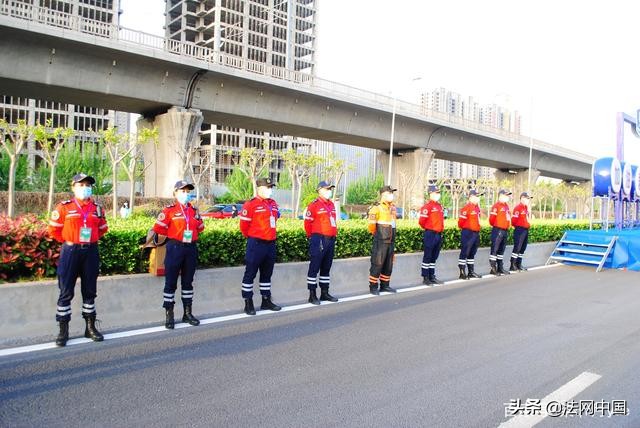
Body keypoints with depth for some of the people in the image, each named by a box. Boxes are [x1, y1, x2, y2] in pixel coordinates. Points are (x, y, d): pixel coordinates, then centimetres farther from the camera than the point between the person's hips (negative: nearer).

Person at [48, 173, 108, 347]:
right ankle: (63, 331, 10)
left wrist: (91, 240, 9)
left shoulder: (97, 209, 7)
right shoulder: (64, 207, -3)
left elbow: (103, 228, 19)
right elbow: (54, 229, 3)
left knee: (89, 291, 10)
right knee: (66, 292, 1)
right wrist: (69, 241, 3)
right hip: (70, 252, -3)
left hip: (91, 252, 3)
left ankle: (90, 327, 20)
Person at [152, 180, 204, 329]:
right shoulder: (169, 210, -7)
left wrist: (192, 234, 7)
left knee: (188, 282, 13)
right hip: (175, 248, -5)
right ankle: (169, 315, 9)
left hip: (191, 248, 5)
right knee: (171, 282, 1)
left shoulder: (194, 210, 9)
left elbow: (200, 227, 21)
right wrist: (174, 235, 2)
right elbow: (158, 228, -7)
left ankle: (187, 313, 22)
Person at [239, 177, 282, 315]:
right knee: (250, 274, 1)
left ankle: (266, 301, 26)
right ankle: (248, 304, 8)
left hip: (271, 243, 7)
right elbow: (244, 225, -8)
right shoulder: (251, 204, -11)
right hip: (256, 244, -7)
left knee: (267, 274, 15)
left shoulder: (273, 204, 10)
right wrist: (252, 237, 5)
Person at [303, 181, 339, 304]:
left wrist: (334, 234, 17)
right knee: (314, 267, -2)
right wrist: (313, 237, 2)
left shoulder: (331, 204, 14)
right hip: (319, 240, -8)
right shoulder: (314, 205, -10)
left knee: (326, 268, 14)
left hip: (331, 239, 8)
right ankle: (312, 295, 3)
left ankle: (324, 293, 24)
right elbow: (307, 223, -8)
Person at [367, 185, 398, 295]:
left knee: (388, 265, 12)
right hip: (380, 242, -7)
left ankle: (384, 285, 23)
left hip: (391, 241, 8)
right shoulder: (377, 208, -12)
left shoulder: (393, 208, 12)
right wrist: (376, 234, -1)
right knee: (377, 264, -3)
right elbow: (371, 224, -15)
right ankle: (373, 287, 5)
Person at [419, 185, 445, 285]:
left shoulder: (439, 206, 14)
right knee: (427, 256, -1)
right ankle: (425, 278, 4)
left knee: (434, 257, 13)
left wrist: (440, 229, 16)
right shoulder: (427, 206, -12)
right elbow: (421, 221, -15)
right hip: (430, 235, -8)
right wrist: (428, 229, 1)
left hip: (439, 234, 8)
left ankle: (432, 276, 20)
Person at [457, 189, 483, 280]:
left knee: (472, 253, 15)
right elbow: (461, 221, -16)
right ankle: (462, 273, -1)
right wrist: (466, 229, -2)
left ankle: (471, 272, 22)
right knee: (464, 253, -5)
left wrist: (477, 230, 19)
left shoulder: (477, 207, 13)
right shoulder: (466, 208, -14)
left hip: (476, 233, 9)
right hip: (468, 234, -9)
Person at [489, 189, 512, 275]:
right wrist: (497, 226, 1)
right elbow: (491, 219, -13)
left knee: (501, 250, 13)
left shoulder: (507, 206, 15)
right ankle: (493, 269, -5)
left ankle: (500, 268, 20)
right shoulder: (496, 206, -11)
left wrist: (507, 226, 16)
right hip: (497, 231, -9)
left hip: (505, 231, 9)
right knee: (494, 249, -6)